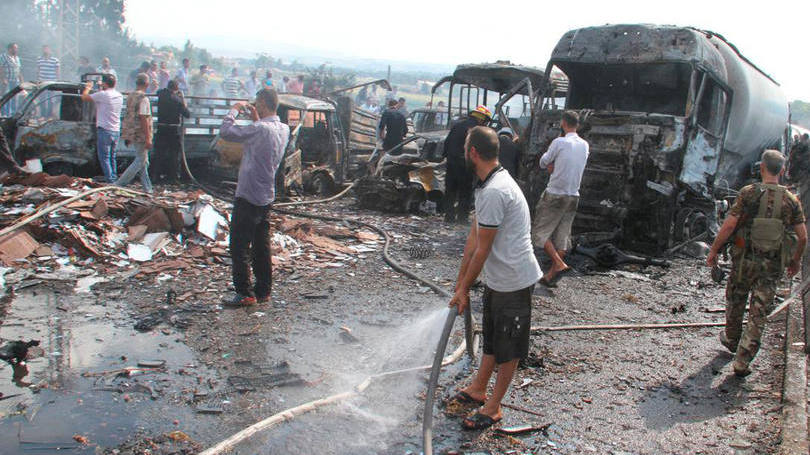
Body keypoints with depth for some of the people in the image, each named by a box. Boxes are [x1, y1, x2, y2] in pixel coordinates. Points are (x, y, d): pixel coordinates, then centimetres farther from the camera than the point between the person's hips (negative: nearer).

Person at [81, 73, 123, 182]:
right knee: (112, 157, 17)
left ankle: (110, 180, -5)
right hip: (116, 131, 7)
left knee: (104, 157, -2)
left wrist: (87, 87, 13)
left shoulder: (103, 94, -14)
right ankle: (114, 178, 21)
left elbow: (84, 97, -5)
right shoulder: (119, 96, 8)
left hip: (104, 130, -7)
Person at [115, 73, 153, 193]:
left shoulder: (130, 96, 11)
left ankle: (147, 188, 17)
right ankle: (120, 184, -3)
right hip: (140, 134, -9)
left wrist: (127, 136, 22)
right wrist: (148, 139, -19)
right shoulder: (143, 98, -16)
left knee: (144, 161, 14)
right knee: (140, 161, -2)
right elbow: (144, 119, -20)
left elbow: (129, 116, 17)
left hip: (131, 133, 9)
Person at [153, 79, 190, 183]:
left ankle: (158, 176, 14)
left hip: (161, 129, 4)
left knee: (159, 153, 11)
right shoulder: (178, 100, -12)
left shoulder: (161, 95, 1)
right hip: (175, 129, -4)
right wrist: (183, 100, 1)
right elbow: (188, 114, -7)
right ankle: (172, 177, 7)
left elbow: (159, 91, 26)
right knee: (174, 154, 5)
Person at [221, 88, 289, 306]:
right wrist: (256, 120, 11)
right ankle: (264, 290, 21)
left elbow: (226, 131, -21)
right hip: (267, 197, 8)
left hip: (248, 198, -8)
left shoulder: (260, 129, -22)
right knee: (262, 247, 15)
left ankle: (245, 293, 5)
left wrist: (235, 109, -7)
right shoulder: (284, 129, 4)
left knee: (239, 248, 1)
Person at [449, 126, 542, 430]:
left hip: (513, 282, -10)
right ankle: (478, 389, 42)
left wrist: (464, 289, -10)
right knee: (492, 339, 24)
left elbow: (483, 250, -20)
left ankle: (493, 408, 22)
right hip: (497, 279, 10)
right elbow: (473, 240, 9)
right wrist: (460, 285, 11)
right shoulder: (487, 185, 7)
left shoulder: (494, 191, -26)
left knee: (508, 348, 8)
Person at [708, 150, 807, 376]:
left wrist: (713, 251, -4)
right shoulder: (791, 201, -1)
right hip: (772, 265, 2)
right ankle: (742, 362, 4)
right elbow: (803, 237, 1)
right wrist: (795, 260, 17)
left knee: (735, 302, 22)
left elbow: (729, 225, -14)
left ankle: (732, 340, 43)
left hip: (745, 260, -1)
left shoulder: (748, 193, -10)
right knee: (758, 314, 6)